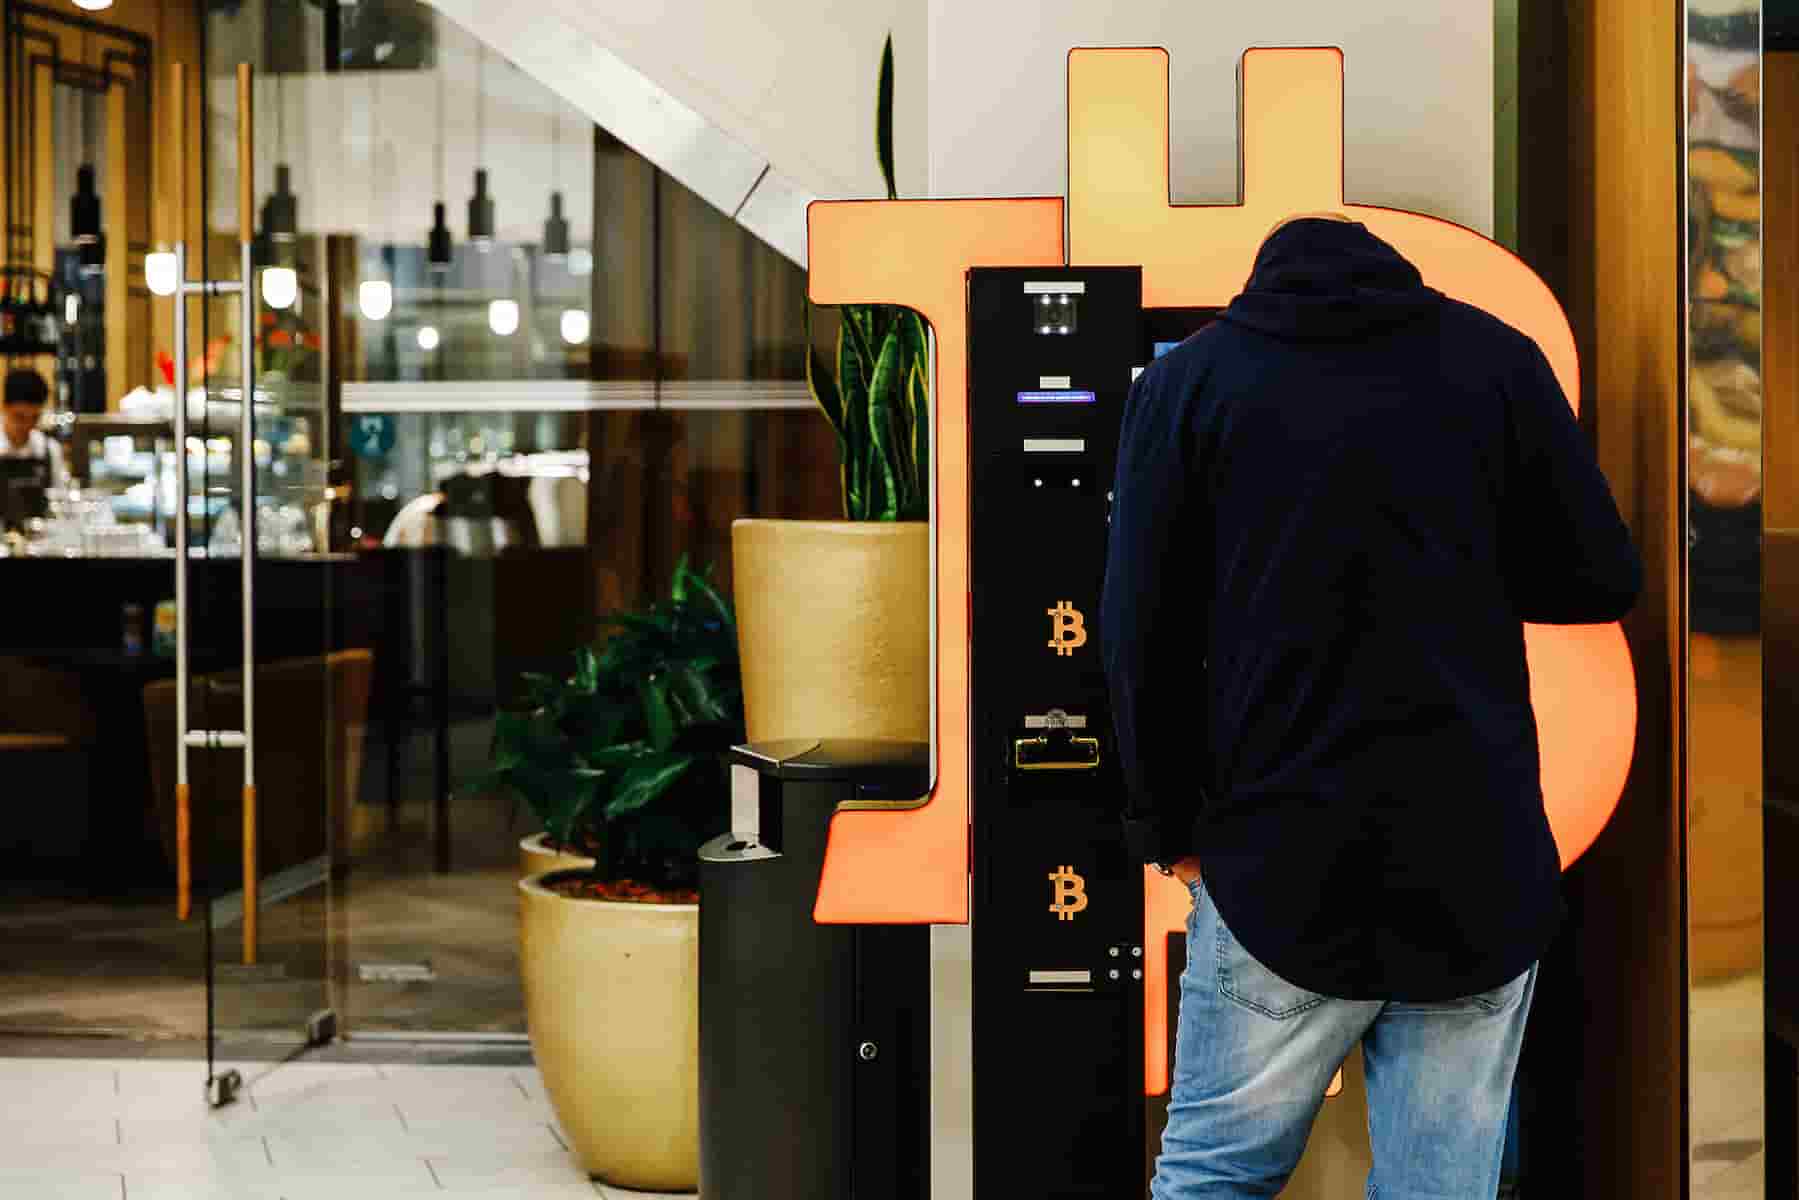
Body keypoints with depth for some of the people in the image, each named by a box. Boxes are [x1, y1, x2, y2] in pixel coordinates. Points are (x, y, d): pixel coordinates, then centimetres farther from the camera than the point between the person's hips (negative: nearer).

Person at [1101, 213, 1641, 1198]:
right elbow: (1603, 581, 7)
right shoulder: (1494, 356, 4)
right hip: (1480, 864, 1)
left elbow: (1142, 636, 1)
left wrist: (1165, 824, 11)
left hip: (1277, 858, 0)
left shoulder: (1186, 379, 4)